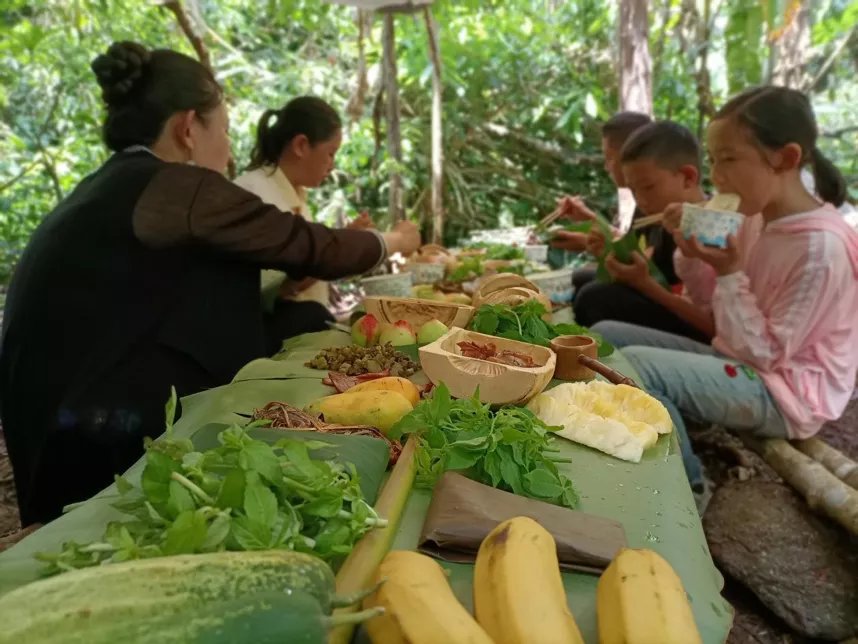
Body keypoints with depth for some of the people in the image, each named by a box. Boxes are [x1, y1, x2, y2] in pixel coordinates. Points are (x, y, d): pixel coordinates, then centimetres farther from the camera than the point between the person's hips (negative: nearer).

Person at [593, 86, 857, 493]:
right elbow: (710, 315, 8)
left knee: (634, 365, -29)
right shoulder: (760, 222, 4)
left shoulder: (822, 245, -21)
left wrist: (729, 273, -25)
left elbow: (766, 353, -21)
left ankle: (684, 488, -7)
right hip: (740, 365, 9)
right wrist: (695, 256, -7)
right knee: (605, 335, 2)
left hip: (783, 396, -8)